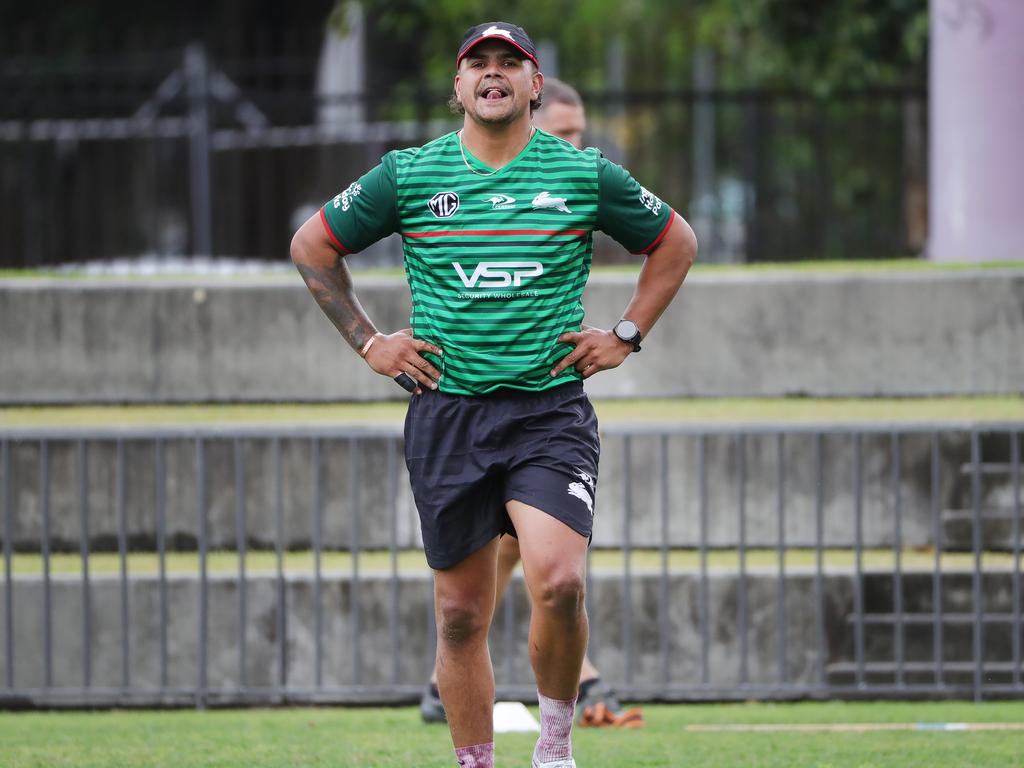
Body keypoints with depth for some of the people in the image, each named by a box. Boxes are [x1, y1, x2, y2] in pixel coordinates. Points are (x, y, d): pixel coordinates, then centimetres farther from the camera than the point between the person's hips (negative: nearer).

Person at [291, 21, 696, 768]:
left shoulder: (586, 174, 3)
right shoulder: (408, 175, 3)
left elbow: (675, 242, 18)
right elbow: (313, 245, 15)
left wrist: (626, 335, 11)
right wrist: (367, 341, 9)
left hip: (551, 410, -1)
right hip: (448, 416, 1)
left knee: (559, 581, -20)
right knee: (462, 612, 4)